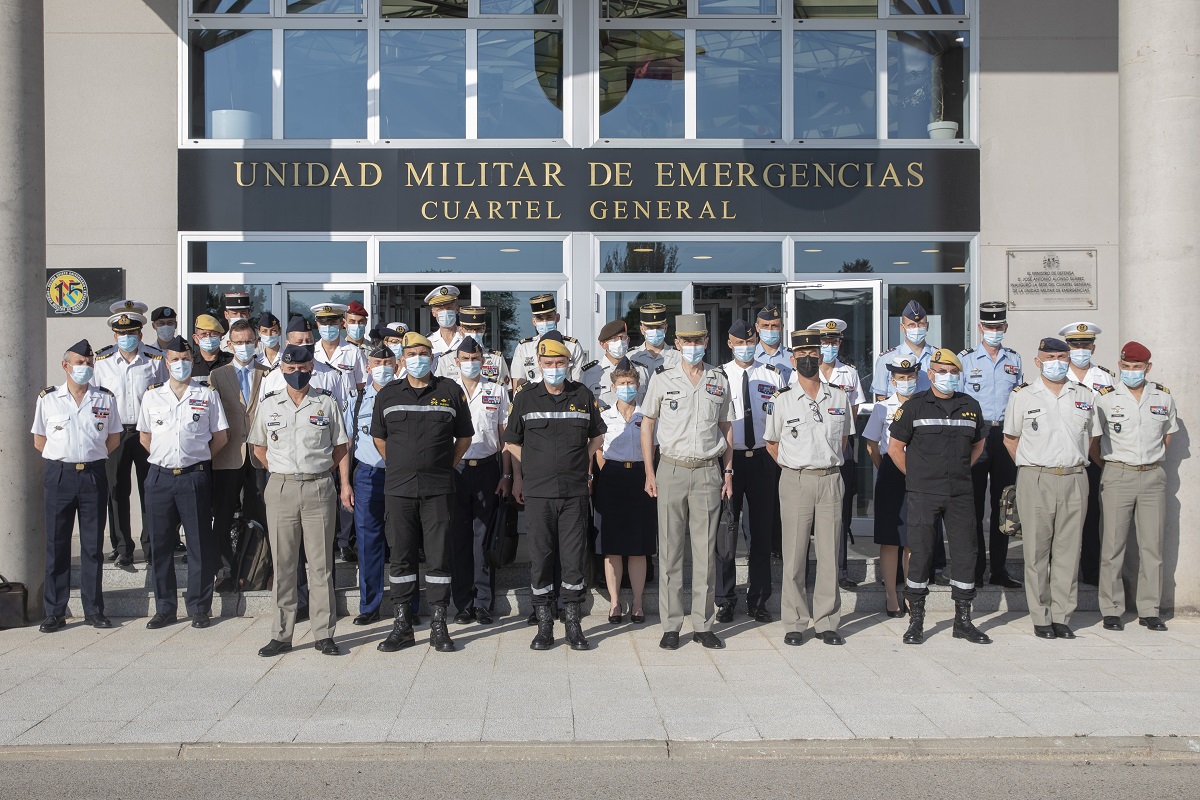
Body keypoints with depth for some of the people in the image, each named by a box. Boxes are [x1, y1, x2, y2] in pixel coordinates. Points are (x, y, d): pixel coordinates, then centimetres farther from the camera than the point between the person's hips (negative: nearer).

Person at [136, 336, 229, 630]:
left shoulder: (207, 395, 5)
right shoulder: (152, 396, 10)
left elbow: (220, 437, 8)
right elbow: (145, 437, 18)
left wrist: (198, 459, 4)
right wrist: (164, 458, 9)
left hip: (195, 476, -2)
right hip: (160, 476, 2)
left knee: (199, 544, 1)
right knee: (160, 544, 5)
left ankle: (199, 608, 11)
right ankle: (165, 608, 15)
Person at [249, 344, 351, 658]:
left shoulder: (326, 403, 5)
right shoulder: (269, 404, 8)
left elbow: (340, 447, 9)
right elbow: (259, 448, 18)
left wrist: (344, 482, 1)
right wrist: (283, 471, 9)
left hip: (319, 488, -1)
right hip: (281, 490, 1)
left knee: (321, 564, 1)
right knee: (283, 564, 4)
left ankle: (324, 634, 8)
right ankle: (281, 635, 11)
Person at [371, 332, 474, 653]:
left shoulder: (451, 391, 5)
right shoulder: (388, 394, 8)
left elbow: (464, 436, 12)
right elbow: (378, 437, 18)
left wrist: (445, 466, 7)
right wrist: (399, 467, 12)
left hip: (438, 490, -1)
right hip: (398, 489, 1)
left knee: (438, 557, 0)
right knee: (400, 557, 4)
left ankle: (438, 626, 7)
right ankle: (402, 625, 13)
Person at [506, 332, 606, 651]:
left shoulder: (582, 395, 6)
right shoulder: (525, 397, 3)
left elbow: (597, 435, 20)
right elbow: (513, 441, 12)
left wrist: (584, 466, 12)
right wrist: (518, 478, 7)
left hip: (575, 492, 1)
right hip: (537, 492, 0)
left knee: (574, 558, 1)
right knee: (540, 558, 2)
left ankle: (573, 622, 12)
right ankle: (544, 624, 12)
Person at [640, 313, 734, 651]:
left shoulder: (719, 380, 7)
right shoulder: (662, 378, 2)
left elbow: (726, 427, 14)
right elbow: (647, 423, 6)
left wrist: (728, 472, 8)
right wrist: (650, 472, 0)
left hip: (708, 472, 1)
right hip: (672, 470, -1)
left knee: (706, 551, 4)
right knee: (670, 550, 2)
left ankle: (703, 625, 12)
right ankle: (670, 625, 9)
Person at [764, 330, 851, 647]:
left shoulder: (839, 398, 7)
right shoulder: (782, 400, 0)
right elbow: (772, 443, 11)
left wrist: (828, 464, 12)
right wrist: (796, 468, 8)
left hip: (830, 480, 2)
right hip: (795, 481, -2)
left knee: (829, 554, 4)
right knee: (794, 555, 0)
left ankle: (827, 622, 12)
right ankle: (795, 623, 8)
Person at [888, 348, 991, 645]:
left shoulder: (971, 406, 9)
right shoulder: (915, 406, -1)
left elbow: (977, 444, 23)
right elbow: (896, 447, 3)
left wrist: (960, 471, 14)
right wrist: (916, 476, 3)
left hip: (961, 493, 4)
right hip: (923, 494, -3)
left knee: (965, 552, 4)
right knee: (921, 553, -2)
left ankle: (963, 620, 16)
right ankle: (915, 620, 7)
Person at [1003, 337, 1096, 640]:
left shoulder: (1084, 395, 11)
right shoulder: (1022, 396, 4)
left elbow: (1088, 435, 22)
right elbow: (1010, 439, 11)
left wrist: (1075, 463, 14)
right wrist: (1031, 468, 9)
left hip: (1074, 480, 2)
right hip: (1035, 481, -2)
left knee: (1068, 551, 4)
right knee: (1037, 552, -1)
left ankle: (1062, 617, 10)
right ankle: (1041, 618, 5)